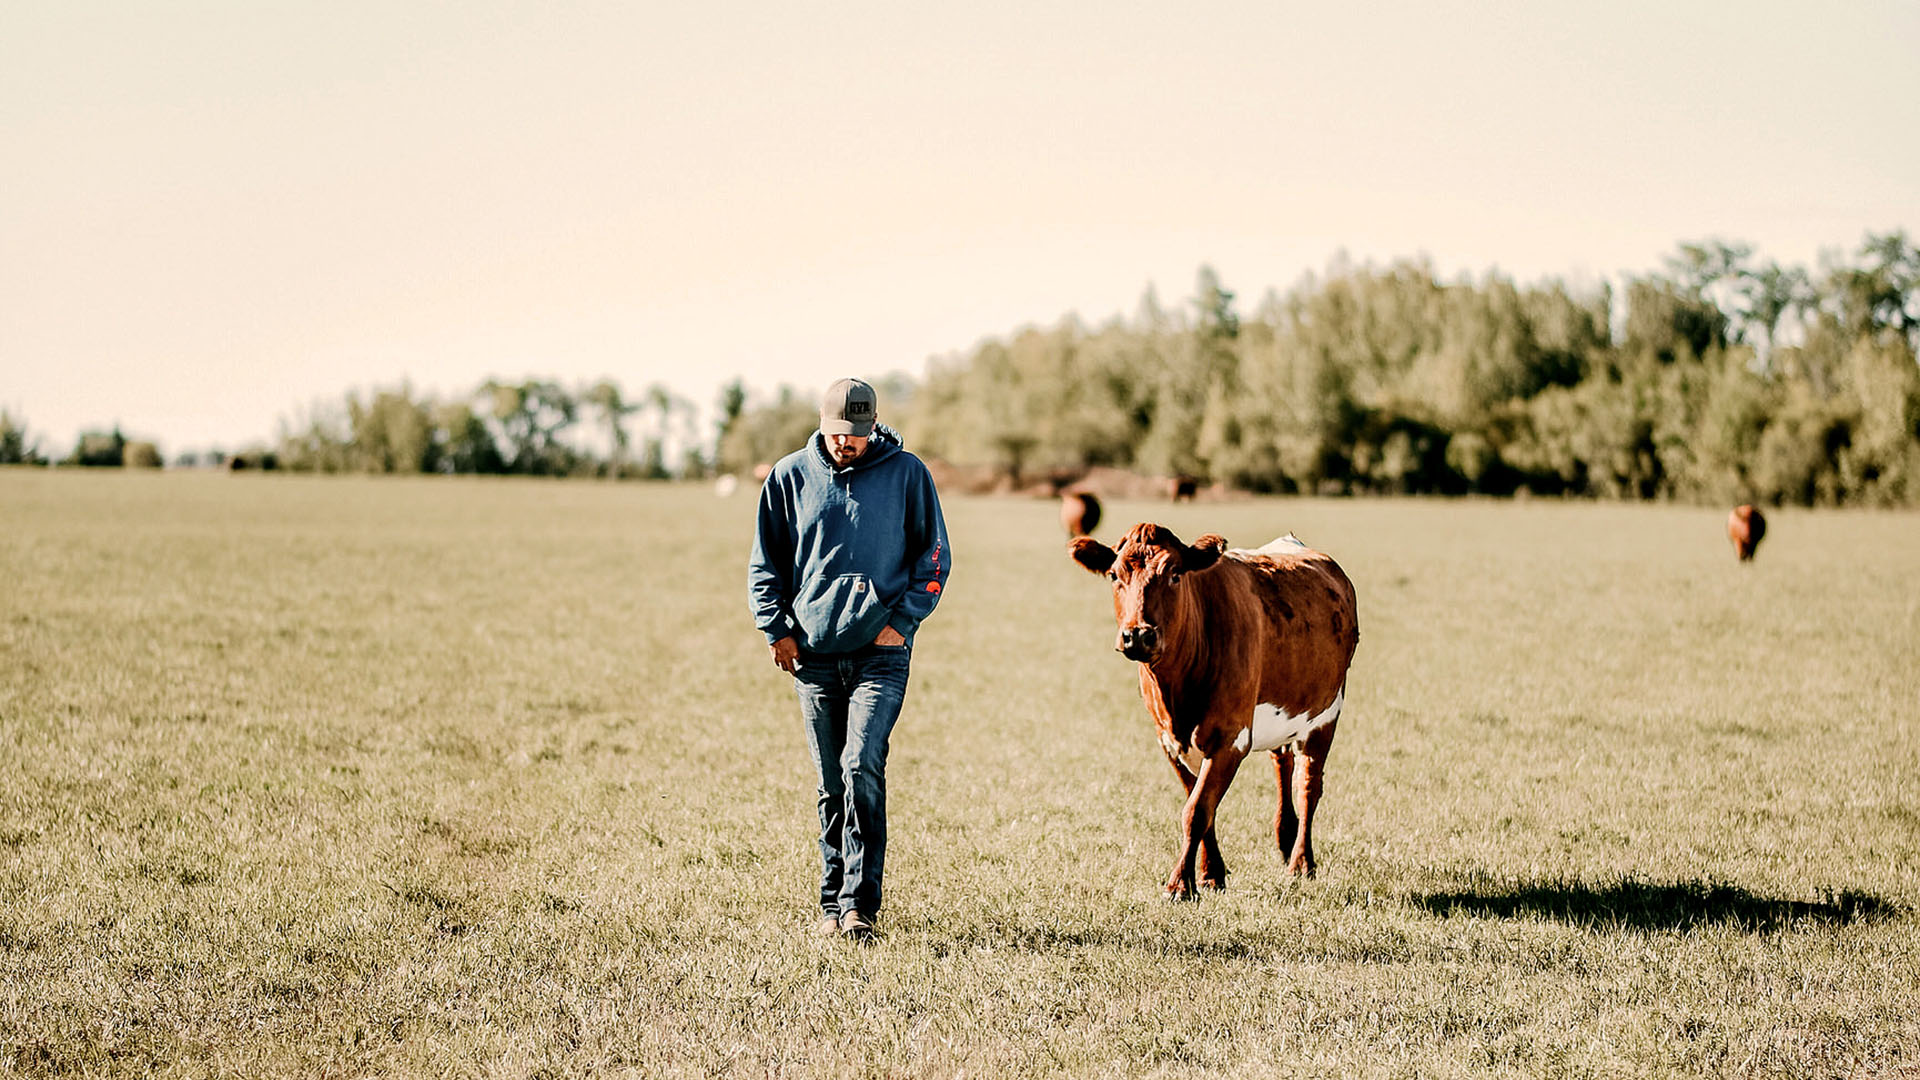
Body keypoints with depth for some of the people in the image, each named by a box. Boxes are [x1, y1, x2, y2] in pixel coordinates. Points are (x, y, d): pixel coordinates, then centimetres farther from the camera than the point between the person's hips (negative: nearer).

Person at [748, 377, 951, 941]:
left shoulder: (906, 473, 1)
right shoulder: (790, 476, 5)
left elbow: (934, 556, 6)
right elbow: (764, 562, 13)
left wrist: (902, 621, -4)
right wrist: (776, 628, 3)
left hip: (881, 650, -2)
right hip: (813, 653, 2)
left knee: (862, 768, -16)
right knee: (831, 784, 6)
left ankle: (859, 902, -12)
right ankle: (832, 902, 15)